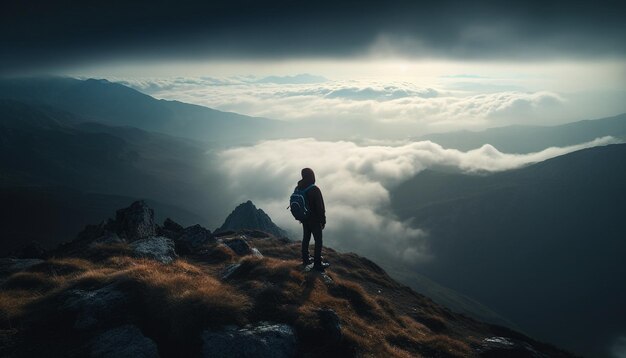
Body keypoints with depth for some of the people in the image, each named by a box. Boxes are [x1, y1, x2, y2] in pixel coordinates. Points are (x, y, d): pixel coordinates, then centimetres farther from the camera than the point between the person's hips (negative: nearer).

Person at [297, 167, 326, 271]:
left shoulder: (298, 188, -3)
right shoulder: (314, 189, -25)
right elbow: (320, 207, -21)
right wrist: (323, 221, -9)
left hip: (304, 219, 7)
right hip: (315, 220, -7)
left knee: (306, 239, 20)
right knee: (318, 241, 3)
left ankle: (305, 260, 31)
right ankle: (317, 264, 4)